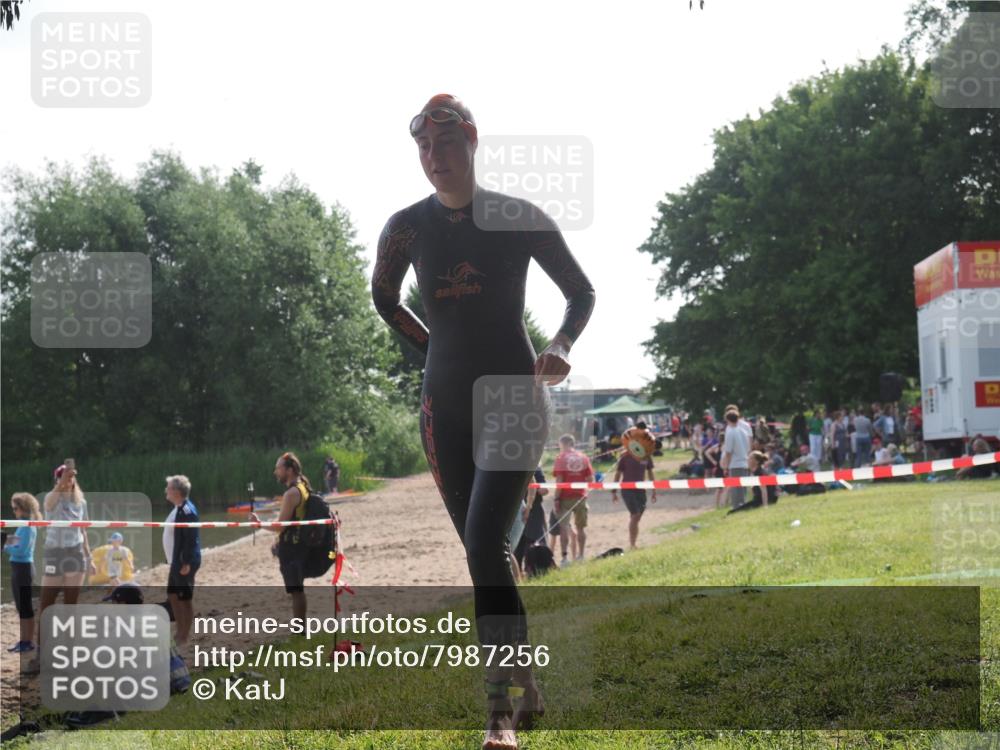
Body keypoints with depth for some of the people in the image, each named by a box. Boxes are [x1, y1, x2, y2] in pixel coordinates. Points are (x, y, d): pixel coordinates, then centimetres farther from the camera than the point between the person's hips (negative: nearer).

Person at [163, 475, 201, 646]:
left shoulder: (187, 511, -20)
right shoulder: (178, 508, 10)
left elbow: (191, 539, -23)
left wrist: (187, 563, -24)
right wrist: (173, 560, 18)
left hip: (184, 562, -10)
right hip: (176, 561, 10)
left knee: (185, 599, 0)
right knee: (173, 596, 18)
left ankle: (185, 638, 9)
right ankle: (180, 633, 28)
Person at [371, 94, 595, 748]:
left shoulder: (521, 219, -6)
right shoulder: (407, 227, 2)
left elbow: (582, 291, 5)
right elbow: (384, 299, 21)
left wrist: (562, 345, -13)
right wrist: (437, 346, 11)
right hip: (445, 404, 4)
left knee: (485, 543, -19)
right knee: (485, 552, 8)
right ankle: (527, 688, 23)